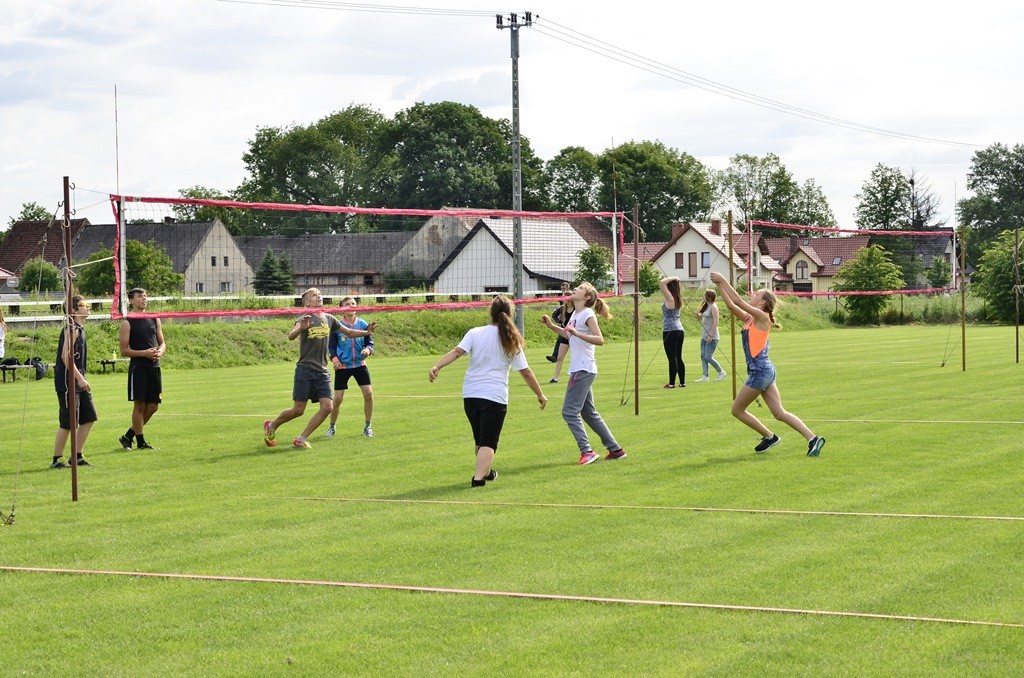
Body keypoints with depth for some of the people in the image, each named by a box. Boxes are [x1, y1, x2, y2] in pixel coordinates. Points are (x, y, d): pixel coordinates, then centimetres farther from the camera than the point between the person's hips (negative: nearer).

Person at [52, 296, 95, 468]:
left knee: (89, 418, 9)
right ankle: (56, 460, 4)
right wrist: (80, 379, -23)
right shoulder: (72, 329, -15)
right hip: (67, 382, -10)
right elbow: (66, 356, -22)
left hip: (78, 381, 10)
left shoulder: (79, 329, 16)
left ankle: (77, 456, 15)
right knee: (67, 423, -5)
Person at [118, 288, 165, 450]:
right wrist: (145, 353, -18)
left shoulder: (154, 320, 13)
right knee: (139, 405, -3)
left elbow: (162, 343, 18)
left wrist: (160, 351, -5)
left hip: (154, 366, 6)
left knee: (153, 405, 6)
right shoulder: (127, 323, -4)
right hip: (138, 367, -6)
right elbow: (124, 350, -7)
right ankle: (140, 442, 6)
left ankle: (128, 436, 19)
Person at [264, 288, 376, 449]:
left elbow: (348, 332, 22)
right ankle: (271, 426, 23)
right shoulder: (305, 319, -9)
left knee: (327, 407, -8)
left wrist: (367, 332, 7)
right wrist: (301, 328, -48)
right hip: (305, 370, -6)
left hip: (322, 371, 6)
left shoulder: (329, 319, 9)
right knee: (298, 410, -3)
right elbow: (290, 336, -27)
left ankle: (301, 439, 0)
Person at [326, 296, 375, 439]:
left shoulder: (363, 324, 0)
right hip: (343, 366, -2)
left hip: (360, 364, 2)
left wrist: (368, 349, -16)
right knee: (337, 399, -2)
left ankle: (367, 426, 7)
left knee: (368, 393, -8)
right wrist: (335, 359, -15)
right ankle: (331, 427, 19)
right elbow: (331, 347, 1)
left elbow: (369, 342, 6)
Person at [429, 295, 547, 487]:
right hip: (495, 397, -3)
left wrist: (437, 366, -22)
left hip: (470, 394, 3)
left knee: (480, 439, 22)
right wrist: (540, 394, 17)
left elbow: (457, 352, -12)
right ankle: (479, 477, -23)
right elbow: (525, 372, 7)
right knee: (488, 442, -4)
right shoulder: (512, 341, 4)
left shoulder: (475, 333, 4)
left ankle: (485, 471, 40)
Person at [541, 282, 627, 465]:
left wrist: (577, 333, -33)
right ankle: (615, 449, 19)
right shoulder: (576, 313, 14)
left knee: (569, 412, -10)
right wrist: (551, 326, 20)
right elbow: (568, 335, 32)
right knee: (589, 412, 14)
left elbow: (600, 340, -23)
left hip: (584, 370, -10)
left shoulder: (587, 314, -13)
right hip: (579, 369, 10)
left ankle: (587, 451, -10)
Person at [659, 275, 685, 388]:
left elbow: (662, 282, -19)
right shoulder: (678, 298, 11)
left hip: (670, 331, -8)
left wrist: (672, 278, -8)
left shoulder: (670, 298, -11)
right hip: (680, 330, 8)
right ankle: (682, 382, 13)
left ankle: (672, 383, -8)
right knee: (678, 358, 12)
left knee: (672, 358, -8)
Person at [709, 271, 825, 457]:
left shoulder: (762, 317, -10)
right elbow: (732, 305, 16)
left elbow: (738, 302, -15)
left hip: (760, 371, -9)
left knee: (737, 410, 4)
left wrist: (723, 281, -11)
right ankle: (812, 439, -5)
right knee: (779, 413, 3)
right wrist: (720, 286, 11)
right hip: (764, 371, 9)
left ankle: (769, 436, 11)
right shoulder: (750, 319, 14)